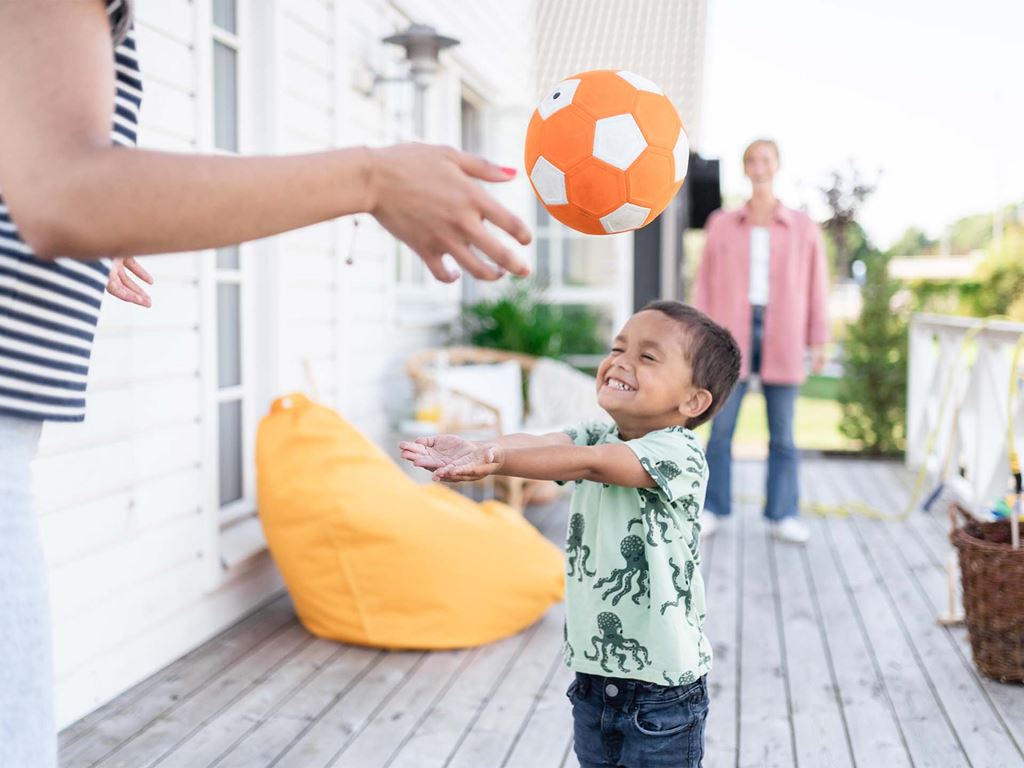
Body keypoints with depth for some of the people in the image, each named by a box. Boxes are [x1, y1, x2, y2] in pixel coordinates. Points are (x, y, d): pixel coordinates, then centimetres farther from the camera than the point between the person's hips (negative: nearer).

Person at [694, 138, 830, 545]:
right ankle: (713, 510, 11)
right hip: (732, 336, 0)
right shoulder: (721, 224, 7)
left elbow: (816, 286, 7)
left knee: (782, 432, 5)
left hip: (782, 340, 0)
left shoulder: (804, 228, 6)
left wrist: (818, 343, 2)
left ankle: (782, 515, 14)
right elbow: (706, 283, 7)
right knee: (721, 428, 0)